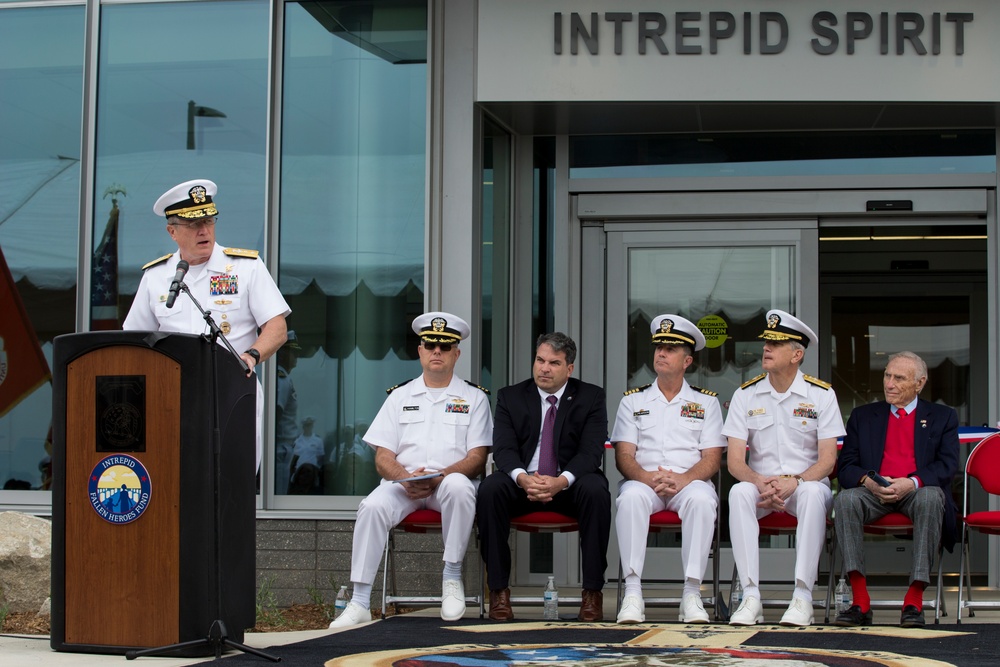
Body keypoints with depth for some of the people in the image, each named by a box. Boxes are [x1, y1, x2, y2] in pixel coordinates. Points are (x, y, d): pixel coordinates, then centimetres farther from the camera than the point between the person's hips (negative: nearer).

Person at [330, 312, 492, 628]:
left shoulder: (473, 397, 12)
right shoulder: (400, 396, 17)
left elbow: (477, 457, 1)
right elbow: (383, 456, 9)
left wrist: (439, 477, -17)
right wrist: (406, 479, -14)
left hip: (449, 481, -1)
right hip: (403, 482, 1)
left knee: (459, 487, -37)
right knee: (372, 507, -30)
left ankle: (452, 578, -21)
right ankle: (359, 603, -28)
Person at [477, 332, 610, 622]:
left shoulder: (591, 397, 4)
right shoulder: (510, 397, 8)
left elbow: (591, 451, -9)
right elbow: (504, 448, -5)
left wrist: (562, 481, -29)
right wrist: (523, 478, -28)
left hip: (570, 485, -1)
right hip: (523, 482, 1)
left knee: (596, 490, -33)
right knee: (490, 489, -30)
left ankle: (592, 592, -25)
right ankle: (498, 590, -22)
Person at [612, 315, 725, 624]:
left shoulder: (706, 401, 14)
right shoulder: (633, 400, 16)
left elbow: (712, 459, 4)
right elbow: (624, 456, 6)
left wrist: (682, 479, -16)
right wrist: (647, 477, -16)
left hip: (689, 482, 0)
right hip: (644, 481, 1)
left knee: (701, 499, -36)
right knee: (631, 496, -35)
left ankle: (692, 593, -33)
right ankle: (632, 593, -35)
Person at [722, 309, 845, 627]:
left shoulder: (821, 394, 0)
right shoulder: (746, 394, 4)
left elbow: (828, 458, -5)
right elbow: (734, 460, -1)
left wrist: (793, 481, -24)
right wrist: (760, 482, -23)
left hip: (806, 482, -1)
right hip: (760, 484, 2)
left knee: (813, 493, -36)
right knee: (738, 493, -32)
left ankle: (803, 596, -35)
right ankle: (751, 596, -34)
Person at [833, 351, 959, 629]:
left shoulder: (942, 417, 15)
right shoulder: (862, 416, 19)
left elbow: (947, 465, 0)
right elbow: (847, 467, 9)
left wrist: (912, 483, -20)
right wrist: (868, 481, -15)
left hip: (918, 492, -1)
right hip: (874, 493, 2)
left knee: (931, 497, -37)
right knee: (846, 498, -32)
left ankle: (914, 601, -34)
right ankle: (860, 602, -34)